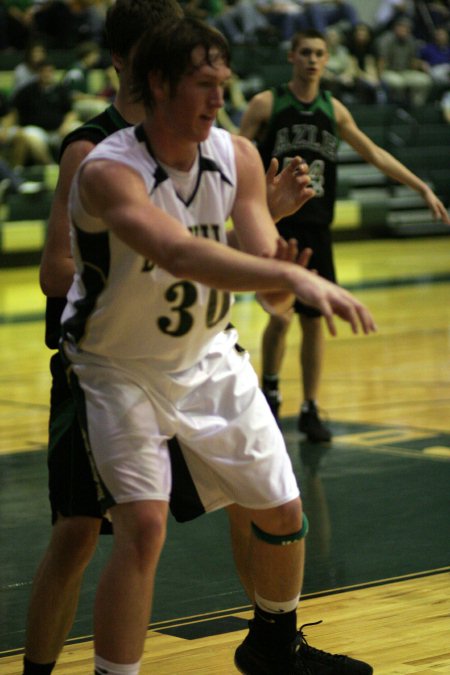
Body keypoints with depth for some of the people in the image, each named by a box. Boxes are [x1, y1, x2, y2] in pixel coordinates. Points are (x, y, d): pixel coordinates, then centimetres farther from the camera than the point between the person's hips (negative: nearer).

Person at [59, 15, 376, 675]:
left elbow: (273, 297, -12)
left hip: (209, 357, 6)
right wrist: (293, 276, -60)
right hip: (120, 369, -6)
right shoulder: (109, 171, -30)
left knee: (282, 510, 12)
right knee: (143, 527, -21)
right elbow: (180, 253, -49)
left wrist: (283, 279, -36)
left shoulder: (238, 157, -12)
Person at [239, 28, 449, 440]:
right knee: (281, 316, -10)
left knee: (313, 320, 4)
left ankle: (310, 410, 13)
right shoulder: (266, 105, -3)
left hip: (316, 227, 4)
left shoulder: (334, 110, 9)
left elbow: (374, 154, 15)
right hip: (276, 224, -4)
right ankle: (269, 390, 16)